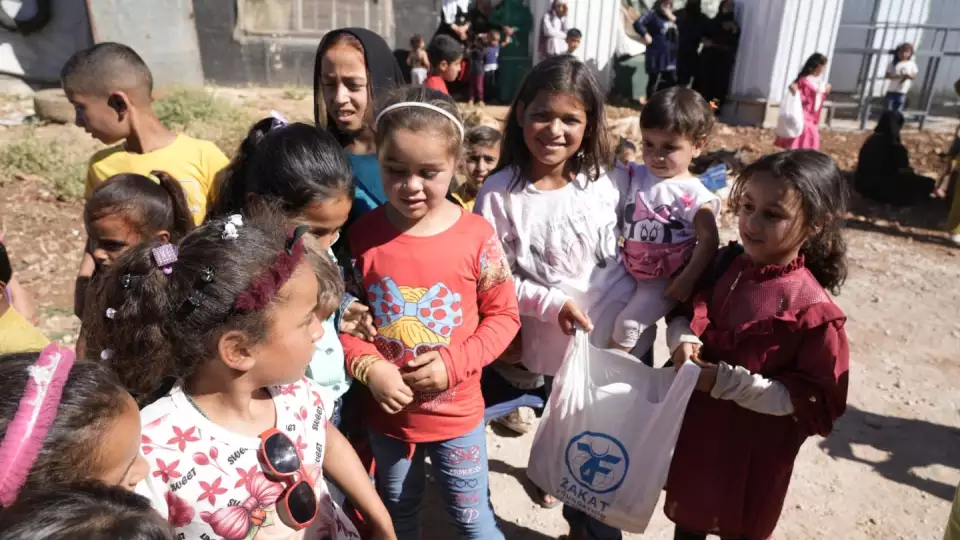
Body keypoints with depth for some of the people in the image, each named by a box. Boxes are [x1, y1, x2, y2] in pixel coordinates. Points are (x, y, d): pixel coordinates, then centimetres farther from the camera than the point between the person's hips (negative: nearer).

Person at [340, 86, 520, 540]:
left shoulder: (476, 236, -17)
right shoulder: (362, 236, -13)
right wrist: (369, 368, -20)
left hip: (457, 414, -2)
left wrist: (454, 362, -21)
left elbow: (504, 316, -8)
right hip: (387, 414, 2)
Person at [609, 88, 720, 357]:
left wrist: (687, 280, -17)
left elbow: (708, 241, -14)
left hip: (664, 280, -6)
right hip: (629, 272, 6)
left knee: (627, 323, -13)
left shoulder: (694, 195, -16)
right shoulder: (635, 176, -2)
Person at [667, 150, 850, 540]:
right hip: (695, 429, 5)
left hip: (752, 454, -5)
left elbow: (817, 402, -19)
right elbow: (685, 314, 8)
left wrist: (728, 382, -26)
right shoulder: (726, 264, -7)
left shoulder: (811, 308, -23)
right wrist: (686, 341, -15)